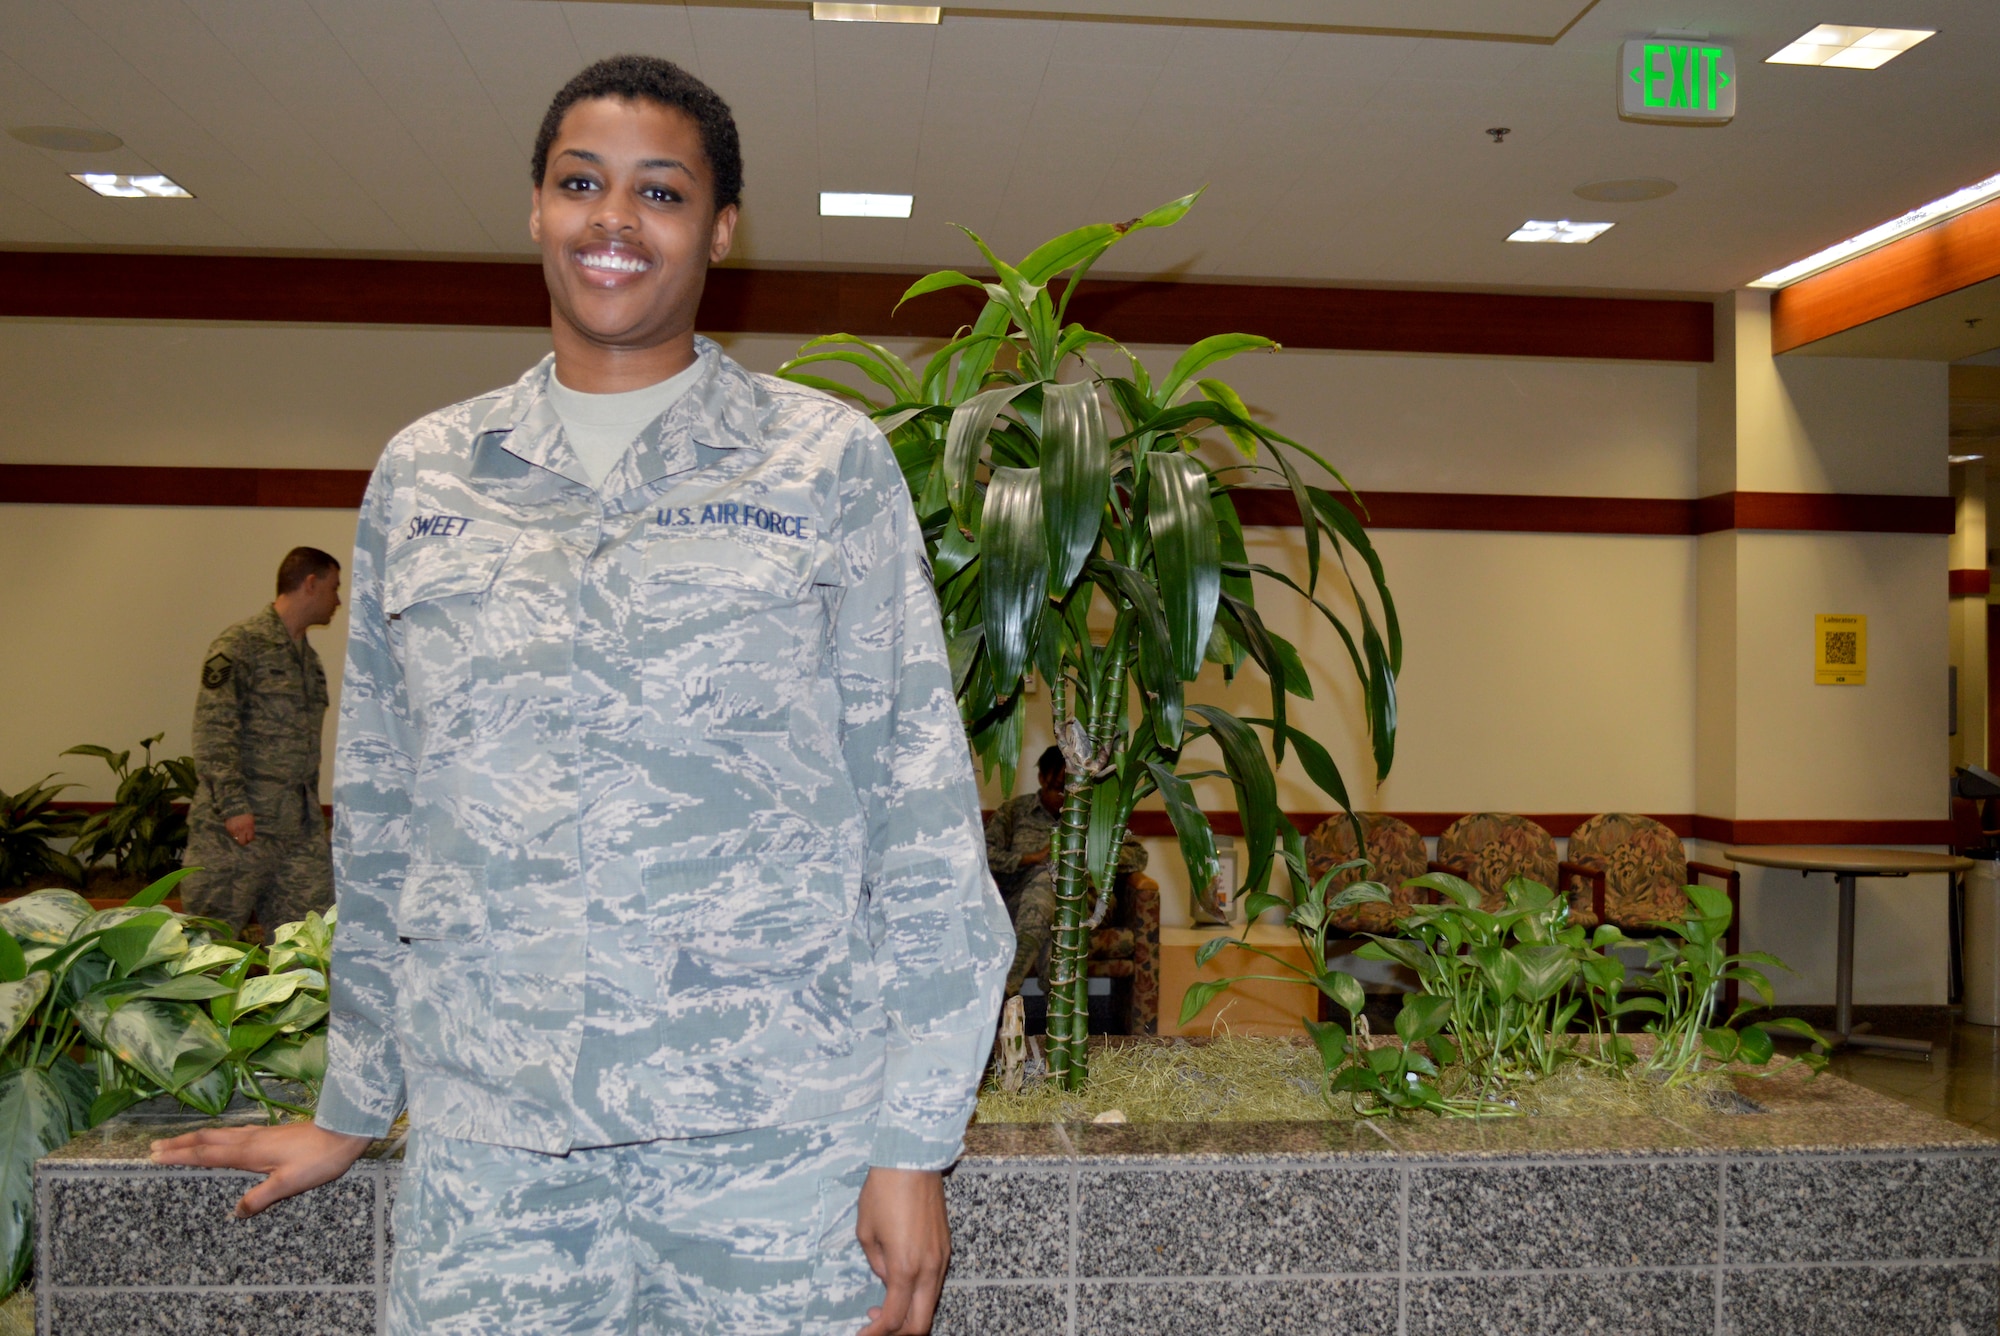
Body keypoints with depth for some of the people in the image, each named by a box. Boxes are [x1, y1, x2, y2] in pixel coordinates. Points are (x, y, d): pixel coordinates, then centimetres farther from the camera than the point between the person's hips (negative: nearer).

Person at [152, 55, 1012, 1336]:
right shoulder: (422, 477, 8)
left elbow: (919, 806, -3)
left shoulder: (830, 464, 0)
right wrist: (350, 1110, 17)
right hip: (488, 1136, 3)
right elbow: (380, 815, 14)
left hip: (777, 1131, -2)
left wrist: (912, 1137, -6)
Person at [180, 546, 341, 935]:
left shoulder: (308, 657, 19)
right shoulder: (240, 645, -6)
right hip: (241, 824, -7)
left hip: (301, 829, 7)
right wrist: (233, 805, -19)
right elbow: (213, 732, -13)